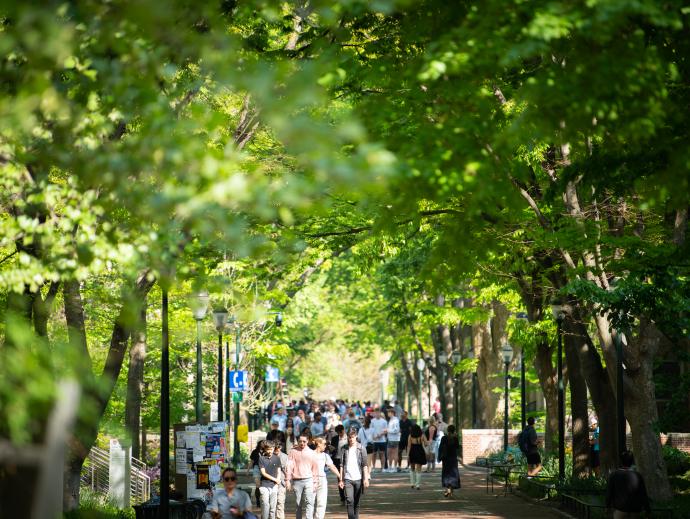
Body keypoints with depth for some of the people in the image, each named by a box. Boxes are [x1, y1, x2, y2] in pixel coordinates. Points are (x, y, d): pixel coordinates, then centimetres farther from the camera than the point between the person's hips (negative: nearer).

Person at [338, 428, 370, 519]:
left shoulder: (361, 448, 2)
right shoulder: (345, 449, 6)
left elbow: (364, 464, -1)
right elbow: (342, 465, 7)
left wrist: (366, 478, -8)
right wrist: (341, 479, 3)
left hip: (358, 479, 0)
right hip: (348, 479, 0)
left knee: (357, 502, 7)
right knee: (349, 501, -10)